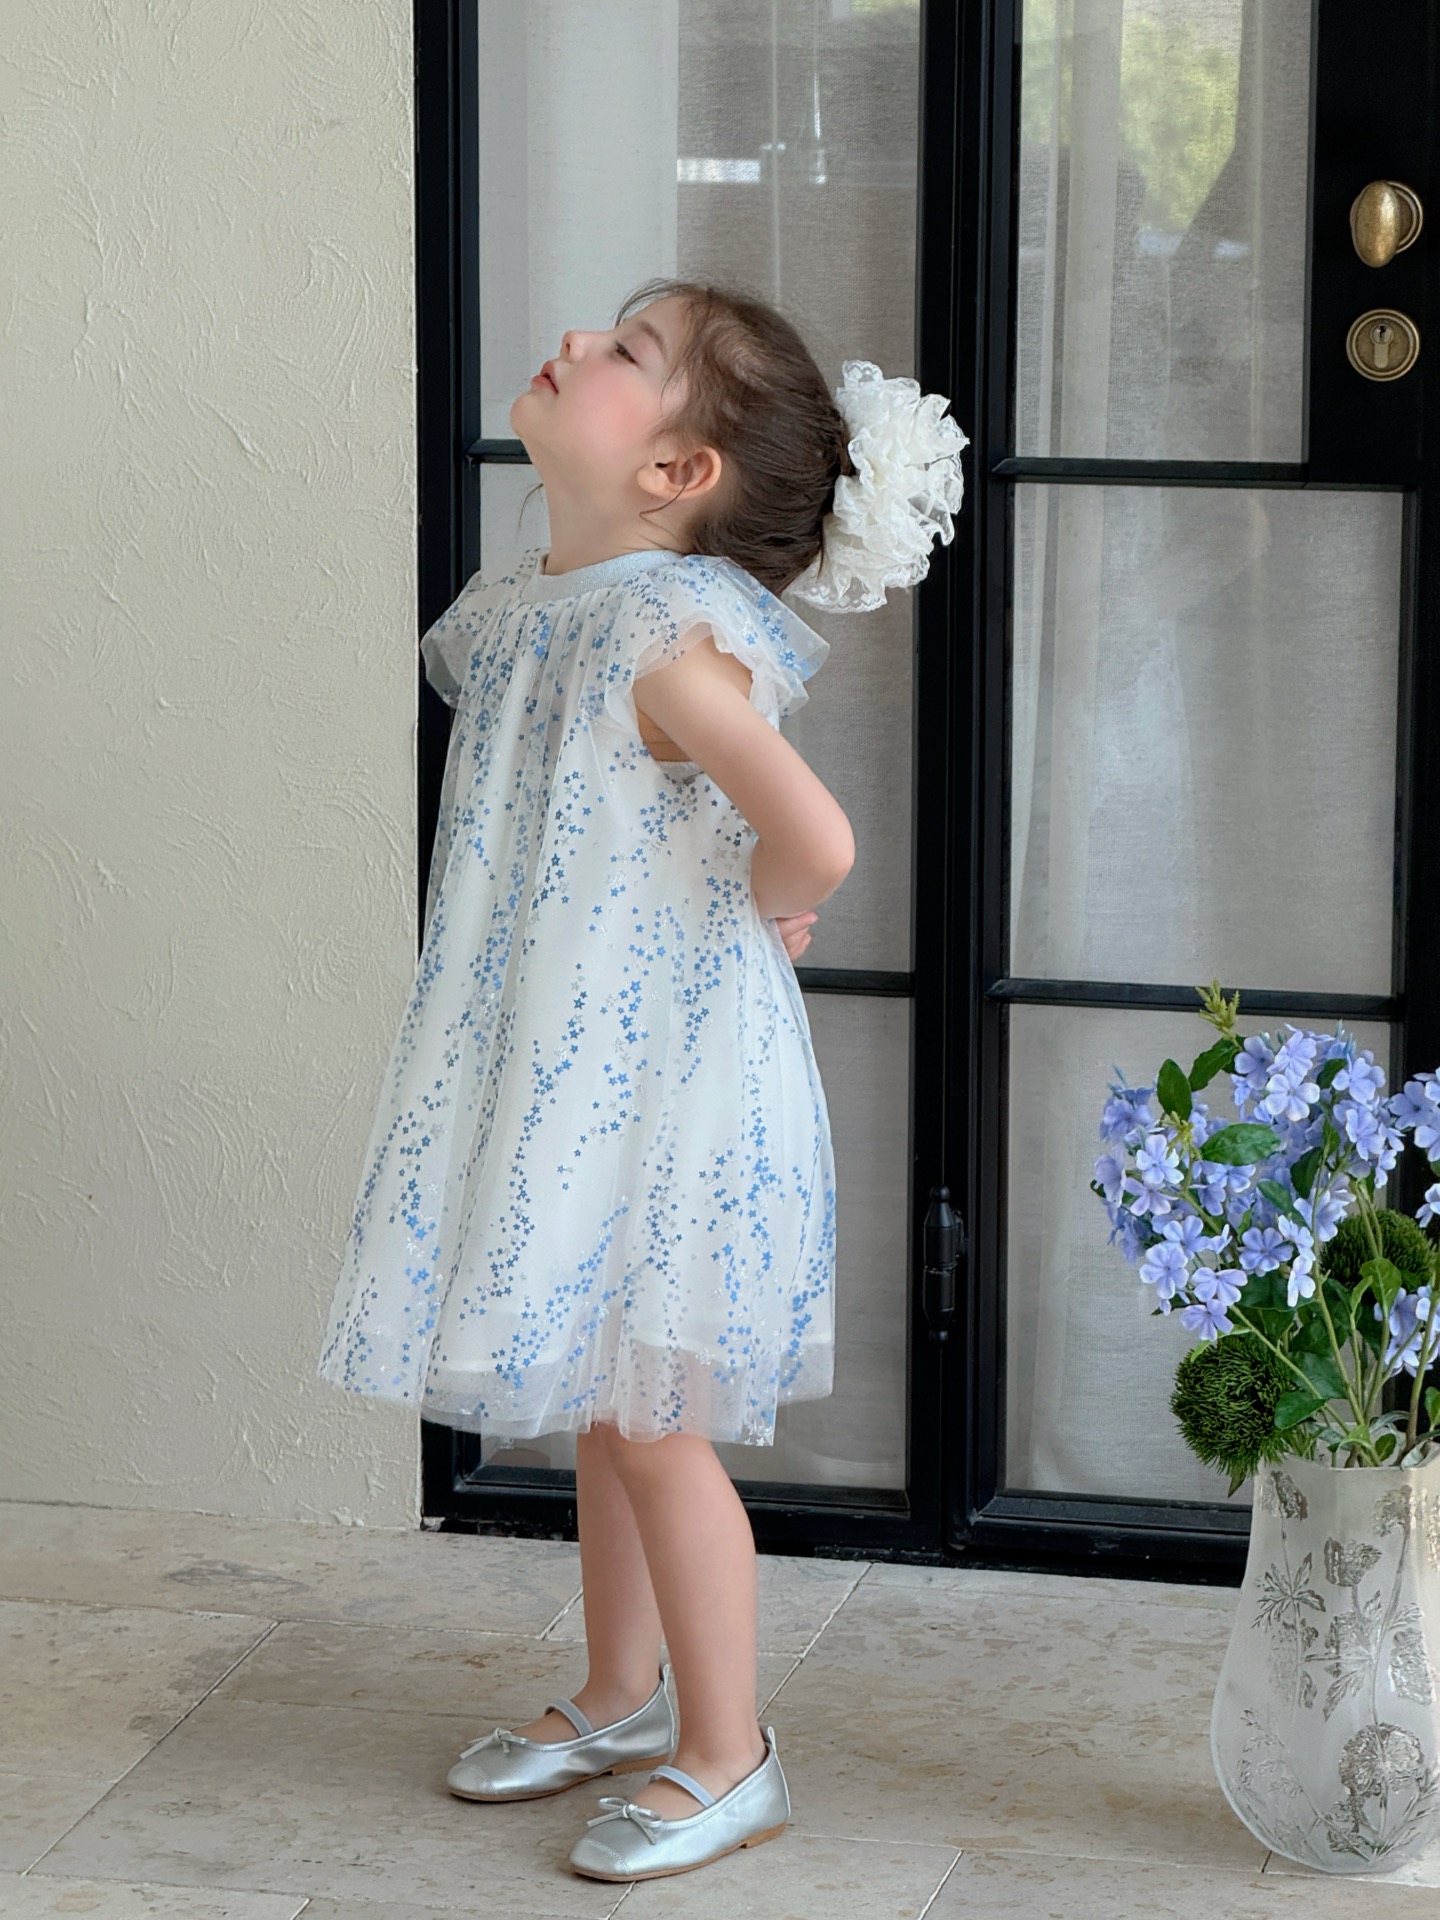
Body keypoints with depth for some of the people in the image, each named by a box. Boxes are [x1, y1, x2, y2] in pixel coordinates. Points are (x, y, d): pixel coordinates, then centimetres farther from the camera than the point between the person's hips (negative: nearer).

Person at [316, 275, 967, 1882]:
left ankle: (728, 1761, 16)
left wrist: (753, 915, -13)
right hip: (557, 1075, 8)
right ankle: (620, 1702, 36)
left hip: (664, 1087, -8)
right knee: (597, 1411, 20)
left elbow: (815, 842, -32)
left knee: (648, 1420, 2)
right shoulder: (524, 610, 4)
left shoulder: (664, 638, -23)